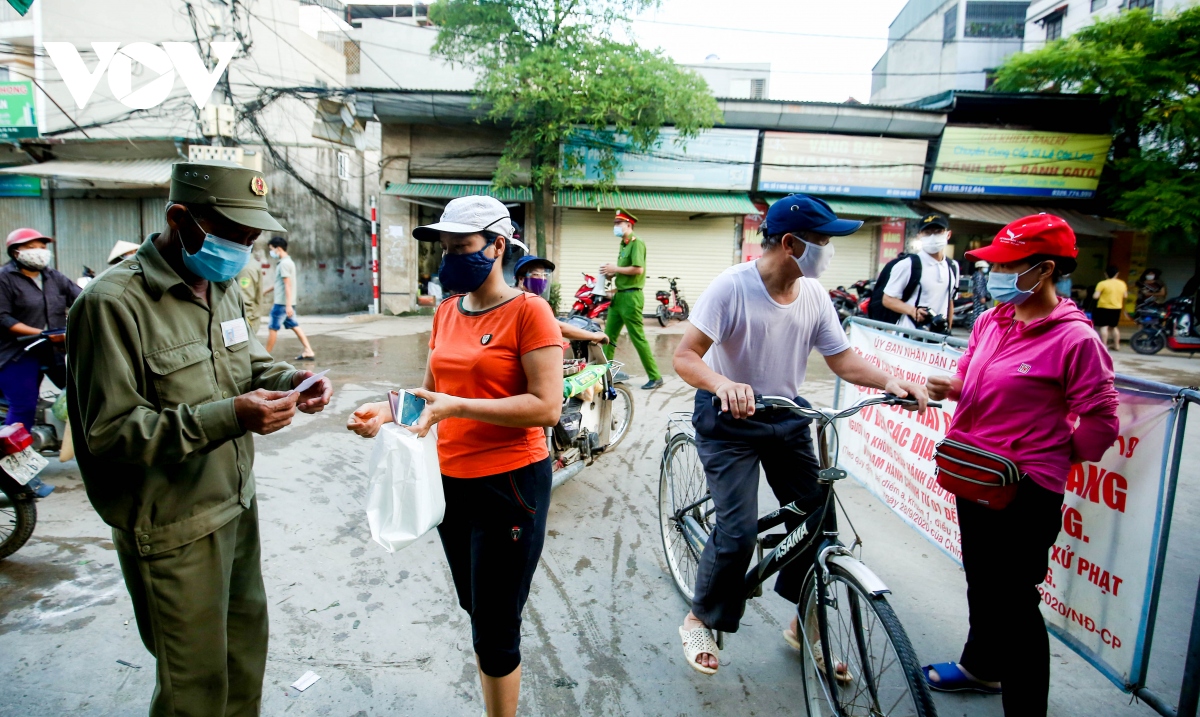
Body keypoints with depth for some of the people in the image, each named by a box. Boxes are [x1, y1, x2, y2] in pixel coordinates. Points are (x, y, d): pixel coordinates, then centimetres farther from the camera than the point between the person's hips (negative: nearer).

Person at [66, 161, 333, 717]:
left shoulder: (220, 286, 5)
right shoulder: (114, 302, -20)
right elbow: (109, 433, -21)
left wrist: (288, 379, -4)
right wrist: (229, 417, -31)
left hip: (237, 504, 8)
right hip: (174, 531, -7)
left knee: (247, 643, 23)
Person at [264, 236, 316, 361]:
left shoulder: (284, 263, -15)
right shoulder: (287, 262, 15)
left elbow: (288, 285, -21)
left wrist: (288, 305, -24)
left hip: (282, 303, -9)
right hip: (288, 303, 9)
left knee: (272, 328, 1)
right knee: (295, 326, 8)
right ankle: (309, 352, 3)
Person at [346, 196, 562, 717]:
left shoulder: (528, 310, -13)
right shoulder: (447, 311, 7)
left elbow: (546, 407, -20)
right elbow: (434, 390, 13)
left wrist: (458, 407, -26)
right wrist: (388, 411, -6)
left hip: (509, 482, -7)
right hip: (450, 479, 7)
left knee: (495, 631, 5)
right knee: (476, 611, 21)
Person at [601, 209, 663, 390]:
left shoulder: (636, 243, -11)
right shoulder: (623, 245, 17)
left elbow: (638, 269, -23)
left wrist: (616, 269, -14)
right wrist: (613, 272, 2)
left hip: (631, 296, -10)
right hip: (619, 295, 10)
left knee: (638, 338, -6)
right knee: (609, 336, 10)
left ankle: (655, 377, 1)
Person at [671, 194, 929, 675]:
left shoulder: (814, 294, -3)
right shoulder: (732, 286, -20)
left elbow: (844, 360, 0)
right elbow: (685, 358, -24)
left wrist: (889, 382, -18)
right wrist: (723, 384, -44)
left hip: (786, 418, 6)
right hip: (729, 420, -5)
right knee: (738, 533, -13)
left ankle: (804, 627, 28)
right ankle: (699, 621, 15)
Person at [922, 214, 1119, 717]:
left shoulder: (1075, 338, -17)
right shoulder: (991, 321, 4)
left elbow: (1100, 422, -13)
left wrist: (1054, 457, -2)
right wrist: (949, 387, -6)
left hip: (1026, 489, -7)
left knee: (1013, 599, 2)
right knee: (980, 580, 24)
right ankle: (980, 665, 46)